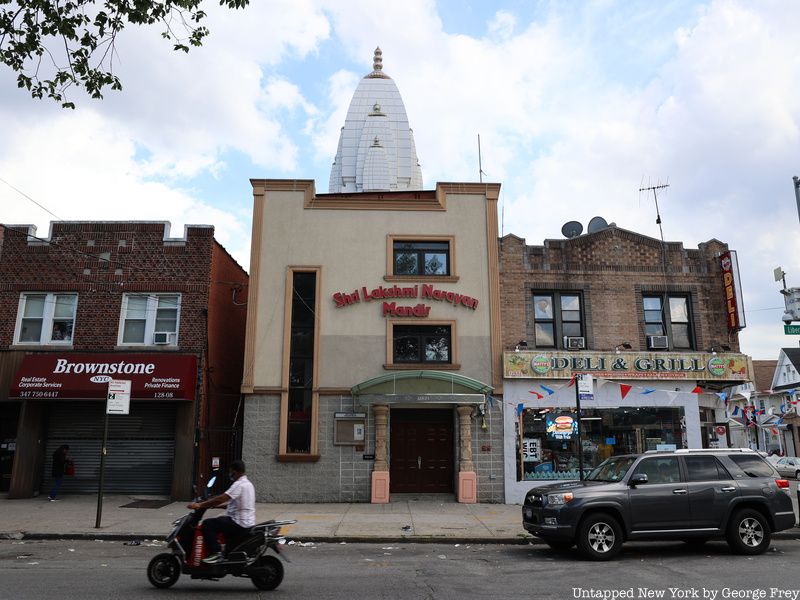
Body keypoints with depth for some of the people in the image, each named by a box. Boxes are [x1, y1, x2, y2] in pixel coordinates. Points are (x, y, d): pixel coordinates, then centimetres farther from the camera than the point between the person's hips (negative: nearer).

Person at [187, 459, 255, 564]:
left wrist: (200, 505, -18)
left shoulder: (239, 485, -17)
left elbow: (221, 498, -24)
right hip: (248, 523, 10)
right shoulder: (248, 483, 15)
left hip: (240, 524, -10)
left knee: (207, 524, -10)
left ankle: (216, 553, -12)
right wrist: (213, 504, 19)